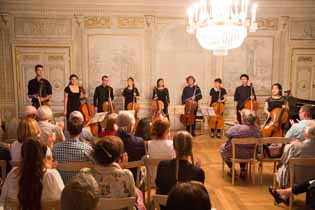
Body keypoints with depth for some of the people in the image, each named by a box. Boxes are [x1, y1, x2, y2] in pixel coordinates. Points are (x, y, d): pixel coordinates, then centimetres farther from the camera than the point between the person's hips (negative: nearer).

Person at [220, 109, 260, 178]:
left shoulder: (237, 128, -29)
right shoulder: (257, 129, -11)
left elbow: (227, 134, -14)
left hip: (237, 154, -5)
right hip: (250, 155, 5)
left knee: (223, 147, 22)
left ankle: (232, 169, 22)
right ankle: (243, 169, 30)